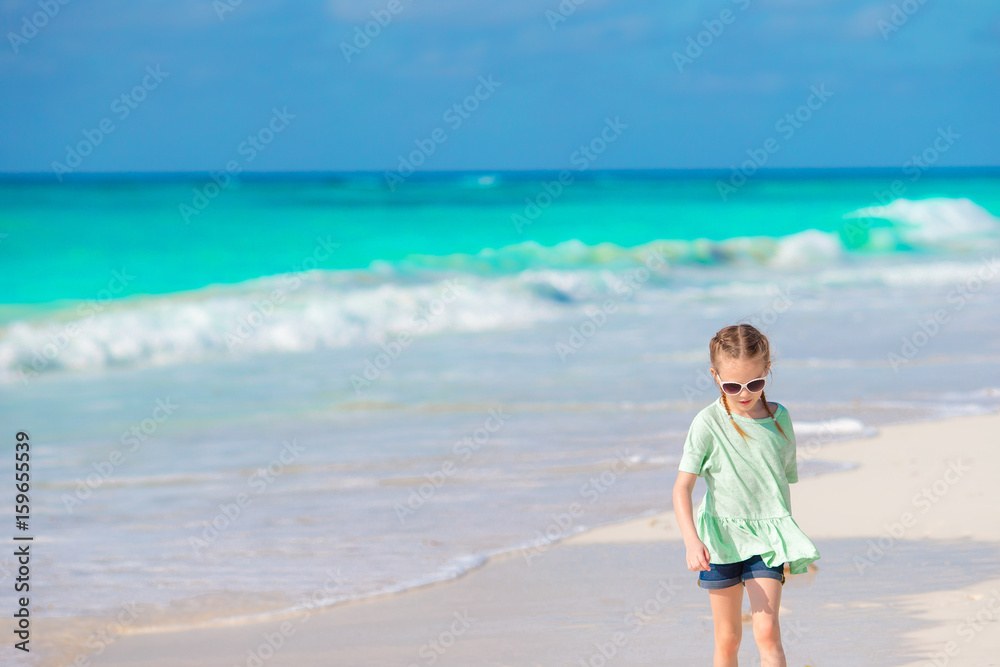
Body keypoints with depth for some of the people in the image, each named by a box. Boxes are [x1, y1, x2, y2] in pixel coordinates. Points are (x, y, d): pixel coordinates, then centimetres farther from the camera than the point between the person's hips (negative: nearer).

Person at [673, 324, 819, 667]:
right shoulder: (708, 423, -9)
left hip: (768, 535, 1)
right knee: (727, 639, 7)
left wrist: (787, 541, 18)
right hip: (722, 535, -1)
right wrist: (692, 541, -26)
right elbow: (682, 488, -12)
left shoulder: (779, 418, 1)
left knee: (767, 631, -12)